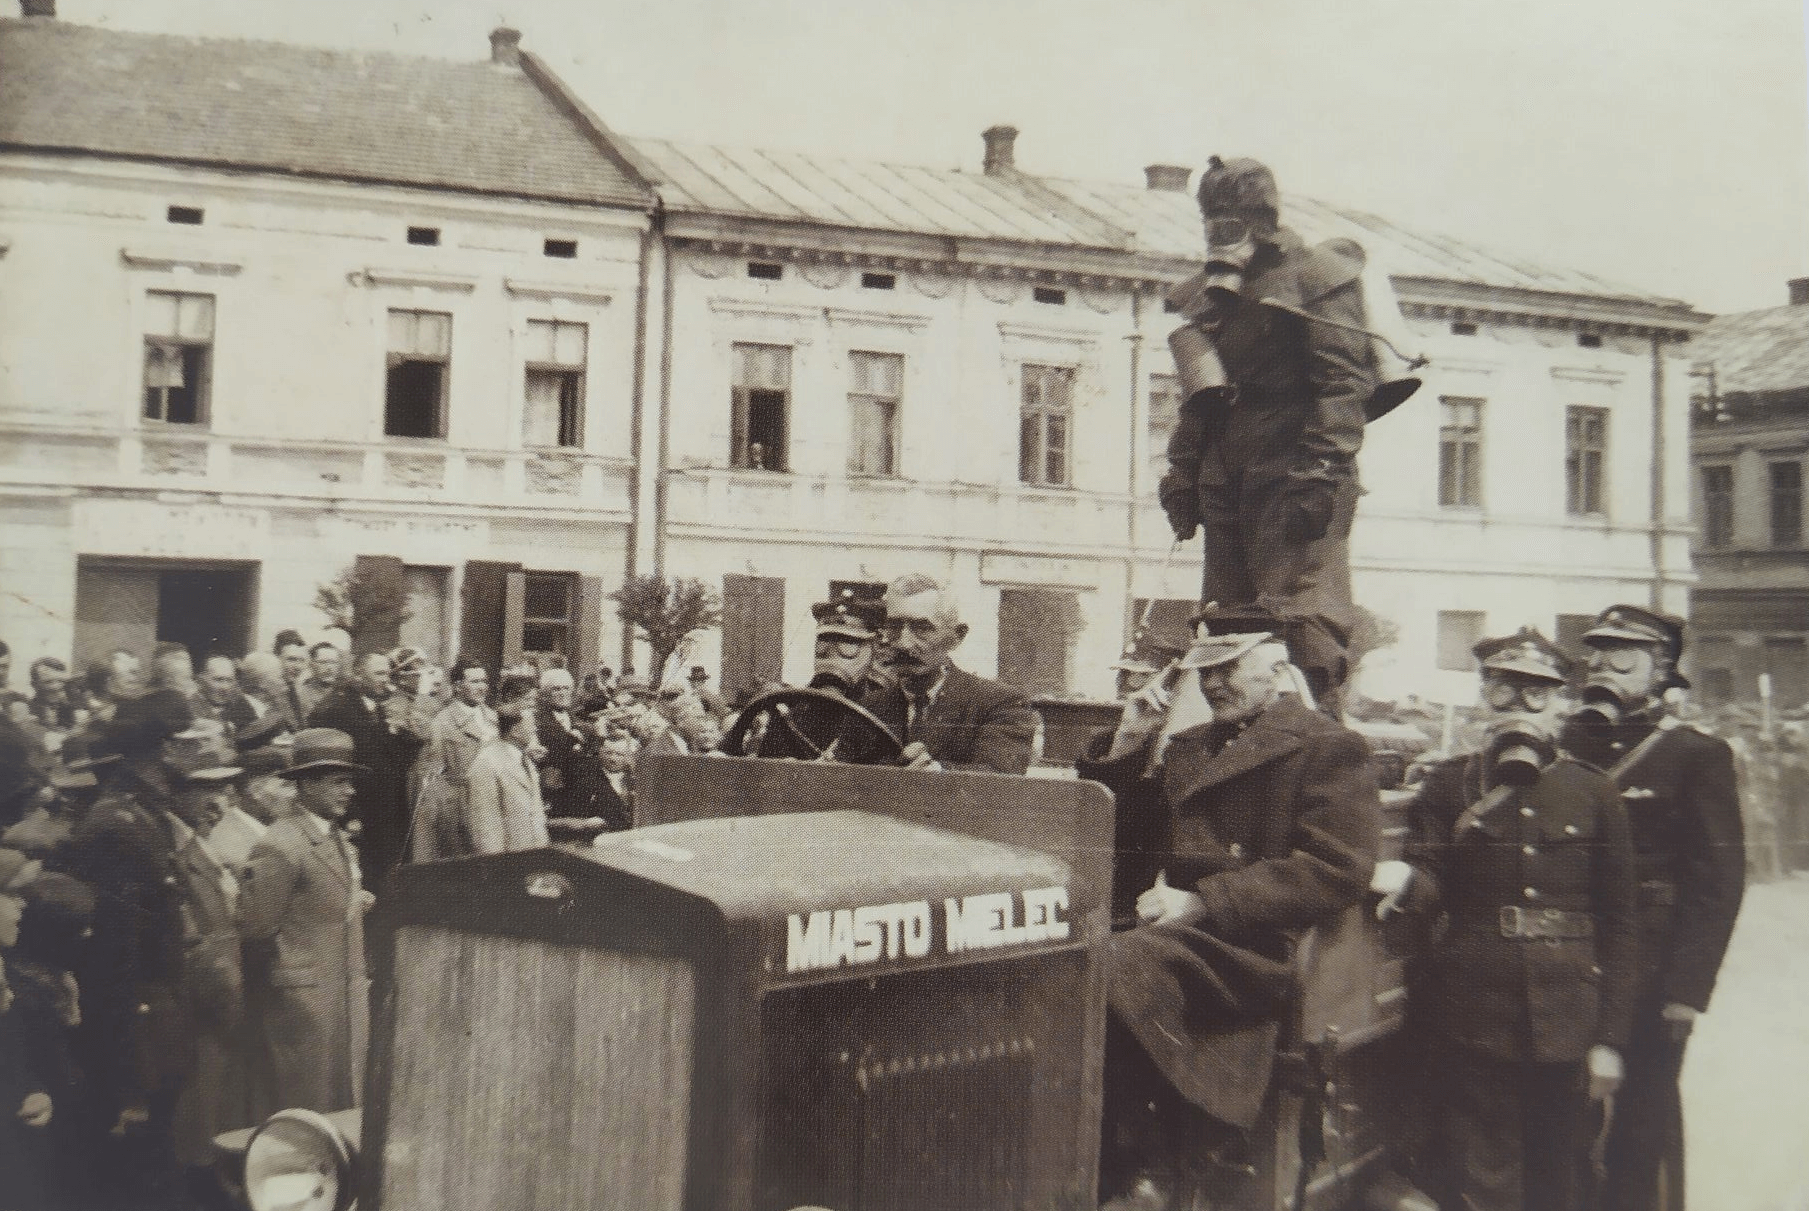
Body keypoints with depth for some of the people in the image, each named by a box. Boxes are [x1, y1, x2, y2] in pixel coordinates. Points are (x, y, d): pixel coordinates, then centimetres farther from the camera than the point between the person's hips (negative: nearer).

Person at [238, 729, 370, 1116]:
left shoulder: (340, 842, 14)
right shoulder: (280, 847, -16)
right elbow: (254, 927, -14)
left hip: (348, 998, 8)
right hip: (305, 999, -8)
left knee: (349, 1108, 11)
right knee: (310, 1112, -1)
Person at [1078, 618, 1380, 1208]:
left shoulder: (1331, 748, 3)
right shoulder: (1188, 744, 24)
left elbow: (1337, 870, -11)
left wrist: (1202, 901, -17)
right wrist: (1125, 744, 10)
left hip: (1257, 951, -7)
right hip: (1174, 932, 7)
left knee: (1114, 963, -32)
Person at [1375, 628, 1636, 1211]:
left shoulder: (1595, 792, 6)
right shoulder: (1449, 784, 5)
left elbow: (1620, 923, 5)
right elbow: (1432, 883, -4)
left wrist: (1610, 1038, 1)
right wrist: (1404, 881, -29)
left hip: (1565, 1025, 1)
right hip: (1473, 1022, -1)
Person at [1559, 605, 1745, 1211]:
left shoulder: (1698, 755, -3)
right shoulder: (1562, 745, 8)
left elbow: (1721, 880, -7)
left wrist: (1687, 988, -12)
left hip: (1647, 982, -4)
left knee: (1641, 1127, 6)